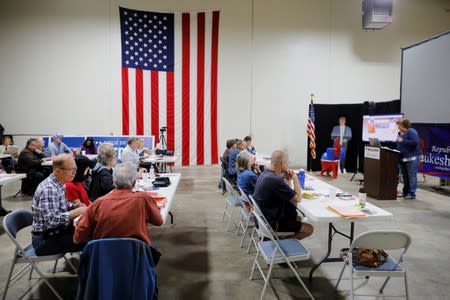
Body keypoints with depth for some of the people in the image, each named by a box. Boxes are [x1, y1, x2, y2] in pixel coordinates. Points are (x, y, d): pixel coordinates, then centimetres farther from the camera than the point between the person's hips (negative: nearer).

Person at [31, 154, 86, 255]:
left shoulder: (58, 184, 7)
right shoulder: (49, 189, -23)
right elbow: (52, 220, -30)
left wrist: (81, 208, 1)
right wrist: (78, 211, -25)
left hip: (57, 232, 10)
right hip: (45, 240, -9)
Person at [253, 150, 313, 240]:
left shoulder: (265, 173, -1)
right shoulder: (275, 180, -30)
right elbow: (298, 198, -21)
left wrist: (284, 177, -1)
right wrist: (294, 178, -9)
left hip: (264, 216, 10)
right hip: (271, 223, -10)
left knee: (298, 218, 25)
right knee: (309, 229, 1)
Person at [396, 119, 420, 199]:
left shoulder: (411, 132, -11)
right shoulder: (401, 133, 14)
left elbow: (415, 142, -24)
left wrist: (402, 140, -21)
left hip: (411, 157, -9)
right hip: (402, 158, 9)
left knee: (412, 176, -5)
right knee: (405, 176, 14)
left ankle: (412, 194, -1)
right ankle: (405, 192, 22)